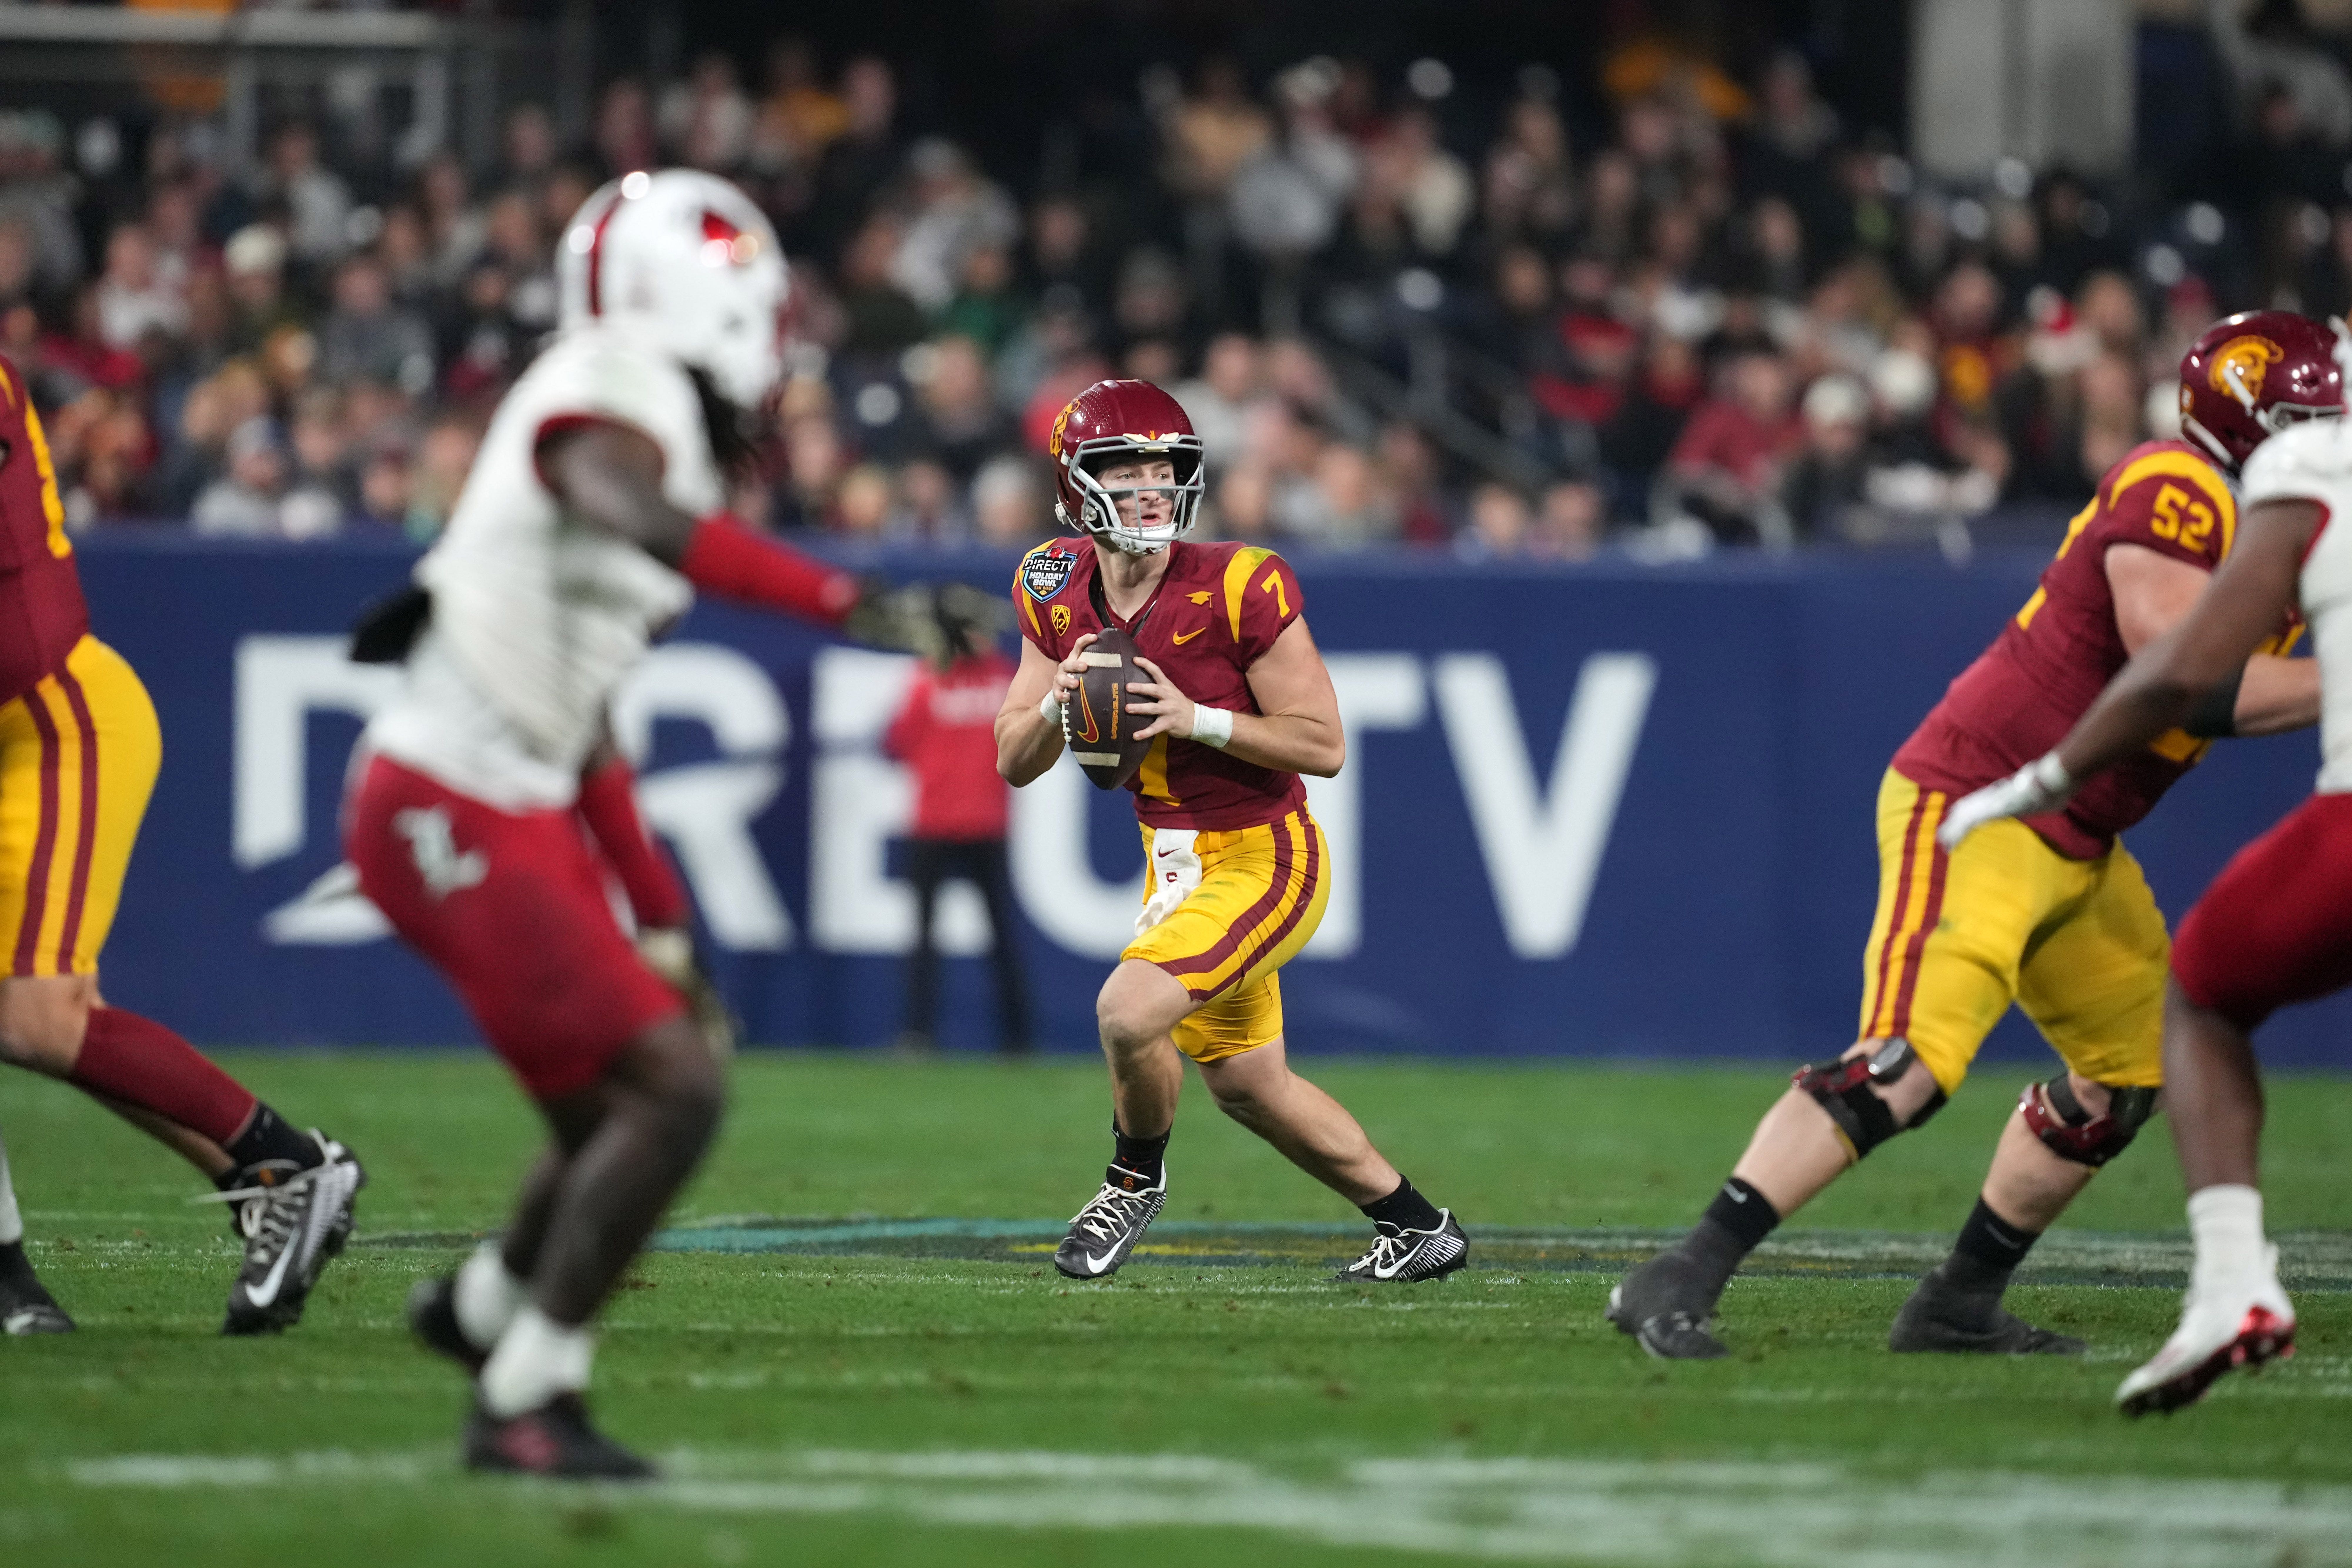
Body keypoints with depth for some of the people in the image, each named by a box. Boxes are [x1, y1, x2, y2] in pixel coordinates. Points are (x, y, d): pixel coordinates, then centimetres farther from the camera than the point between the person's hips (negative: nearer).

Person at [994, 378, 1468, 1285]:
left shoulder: (1236, 589, -21)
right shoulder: (1059, 593, -3)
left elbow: (1324, 746, -17)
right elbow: (1015, 763, 2)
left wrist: (1196, 719, -27)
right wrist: (1058, 704, -18)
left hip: (1263, 861, -7)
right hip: (1177, 863, 7)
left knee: (1130, 1011, -25)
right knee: (1250, 1087, 18)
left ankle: (1136, 1179, 6)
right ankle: (1418, 1228, 37)